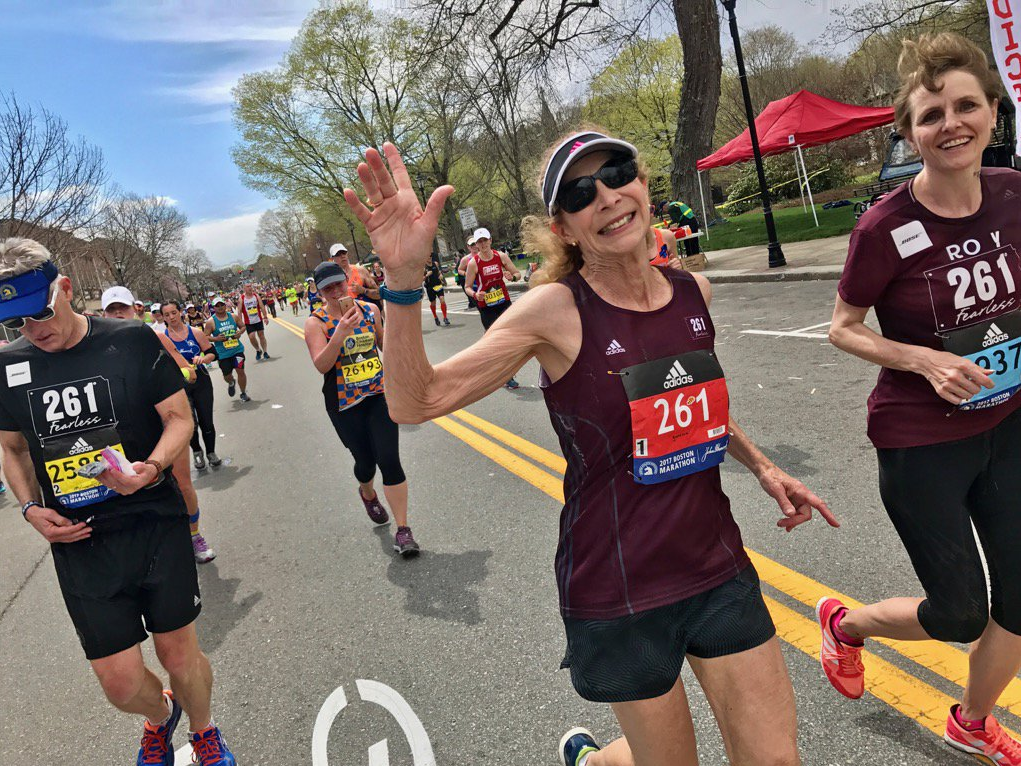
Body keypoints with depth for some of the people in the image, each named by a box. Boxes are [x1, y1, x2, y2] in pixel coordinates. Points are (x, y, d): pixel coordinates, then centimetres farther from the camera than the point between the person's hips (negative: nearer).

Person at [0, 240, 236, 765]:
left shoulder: (132, 342, -7)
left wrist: (151, 468, -21)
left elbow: (179, 417, -2)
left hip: (155, 524, -2)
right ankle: (160, 715, 41)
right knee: (119, 681, 4)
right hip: (79, 541, 2)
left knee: (178, 651, 7)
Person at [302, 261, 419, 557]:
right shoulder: (316, 322, -10)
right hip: (345, 405, -1)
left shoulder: (369, 308, 1)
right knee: (366, 462, 12)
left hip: (379, 394, 2)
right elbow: (321, 365, -22)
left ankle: (403, 530, 0)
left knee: (389, 460, -9)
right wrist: (341, 333, -35)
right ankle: (368, 494, 50)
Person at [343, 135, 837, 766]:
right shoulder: (557, 311, -17)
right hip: (618, 590, -5)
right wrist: (404, 281, -37)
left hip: (717, 566, 5)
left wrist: (762, 466, 12)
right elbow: (416, 402, -24)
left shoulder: (694, 292, -1)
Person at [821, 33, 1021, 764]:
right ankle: (844, 623, 38)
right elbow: (843, 330, -11)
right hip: (921, 443, -5)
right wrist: (926, 360, -24)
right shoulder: (887, 227, -21)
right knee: (959, 616, 6)